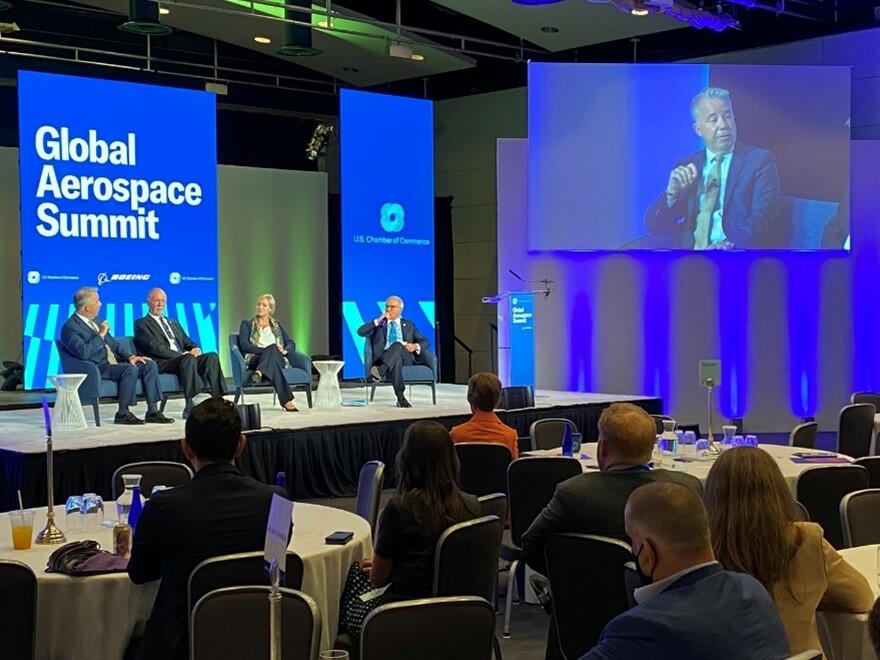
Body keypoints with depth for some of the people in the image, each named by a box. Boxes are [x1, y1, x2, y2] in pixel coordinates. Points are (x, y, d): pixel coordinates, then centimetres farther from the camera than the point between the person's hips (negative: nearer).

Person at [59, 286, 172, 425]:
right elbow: (83, 353, -25)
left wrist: (130, 356, 5)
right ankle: (122, 414, -20)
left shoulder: (95, 320, 17)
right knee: (130, 369, -32)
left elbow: (112, 342, 22)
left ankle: (152, 411, -8)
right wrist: (100, 334, -15)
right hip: (97, 368, -9)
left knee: (150, 365, -6)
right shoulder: (69, 327, -11)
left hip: (113, 362, 9)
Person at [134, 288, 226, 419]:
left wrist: (195, 349, -2)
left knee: (212, 356, -21)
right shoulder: (141, 324, 7)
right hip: (161, 363, -6)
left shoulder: (173, 322, 30)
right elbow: (154, 347, -8)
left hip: (184, 359, 7)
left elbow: (187, 342, 24)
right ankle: (189, 406, -41)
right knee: (189, 358, -37)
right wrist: (181, 354, -16)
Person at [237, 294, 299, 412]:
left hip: (278, 359, 2)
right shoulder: (247, 324, 17)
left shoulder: (277, 325, 26)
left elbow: (291, 344, 17)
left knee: (273, 350, -38)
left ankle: (259, 373, -67)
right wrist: (266, 350, -15)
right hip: (255, 360, -2)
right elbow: (244, 345, -1)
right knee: (272, 347, -39)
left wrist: (284, 350, -9)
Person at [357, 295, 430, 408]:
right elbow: (361, 332, 4)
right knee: (396, 360, -40)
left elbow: (425, 342, 18)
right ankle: (400, 398, -49)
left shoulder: (409, 325, 26)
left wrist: (416, 346, -6)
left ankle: (380, 371, -52)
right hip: (384, 359, 0)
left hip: (405, 358, 0)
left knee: (398, 345, -37)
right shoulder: (378, 324, 22)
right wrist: (378, 320, -2)